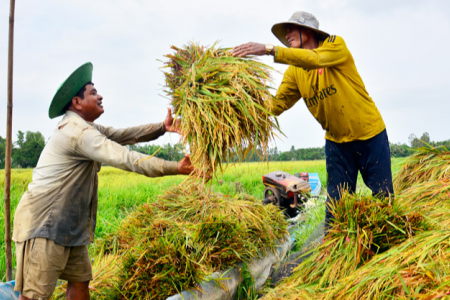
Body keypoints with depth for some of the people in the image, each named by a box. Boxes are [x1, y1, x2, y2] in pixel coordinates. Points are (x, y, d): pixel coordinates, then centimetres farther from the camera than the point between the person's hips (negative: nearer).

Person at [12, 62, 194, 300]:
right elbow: (126, 159, -23)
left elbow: (123, 135, 10)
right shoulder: (78, 132, -19)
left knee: (80, 281, 13)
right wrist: (174, 168, -20)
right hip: (44, 224, -10)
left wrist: (162, 128, -1)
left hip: (68, 224, 10)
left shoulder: (84, 126, 14)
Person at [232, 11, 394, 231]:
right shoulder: (294, 72, -1)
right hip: (336, 141, 4)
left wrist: (269, 49, -42)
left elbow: (314, 59, -35)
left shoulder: (335, 45, -13)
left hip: (370, 134, -3)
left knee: (383, 197, 6)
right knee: (336, 204, 3)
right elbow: (276, 105, -12)